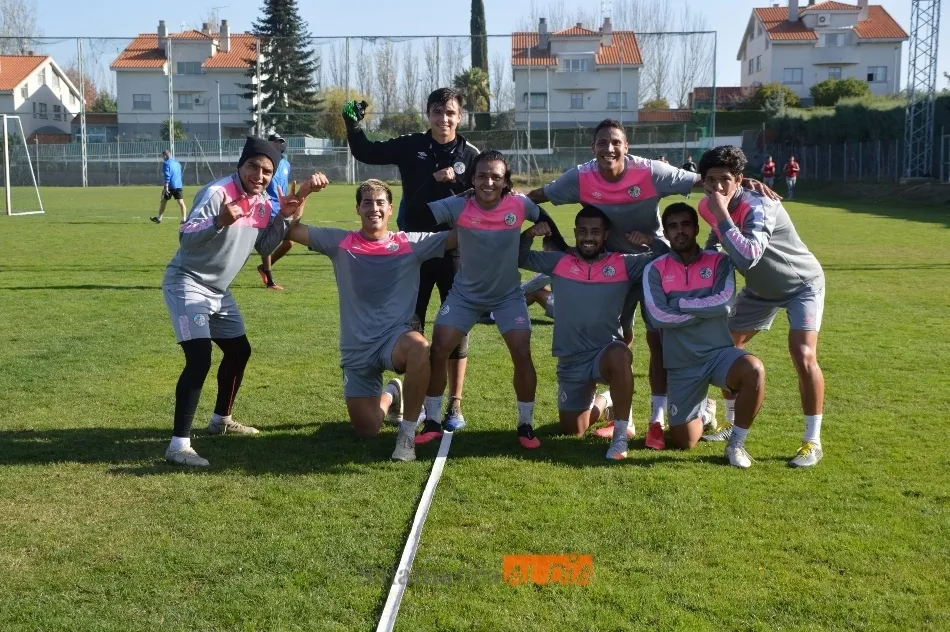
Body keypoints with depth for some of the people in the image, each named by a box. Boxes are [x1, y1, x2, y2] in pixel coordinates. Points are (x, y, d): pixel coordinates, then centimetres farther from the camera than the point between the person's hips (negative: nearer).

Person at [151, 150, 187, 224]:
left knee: (163, 201, 9)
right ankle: (184, 219, -15)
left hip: (170, 186, -5)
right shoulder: (177, 163, 18)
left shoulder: (166, 163, -4)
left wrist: (166, 186, -17)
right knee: (181, 202, -3)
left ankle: (158, 218, 19)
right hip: (179, 186, 5)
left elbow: (167, 176, -14)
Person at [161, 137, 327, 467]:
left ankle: (221, 420, 40)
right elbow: (185, 238, -30)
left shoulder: (262, 204, 3)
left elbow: (264, 247, 9)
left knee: (239, 351, 20)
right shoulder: (217, 192, -22)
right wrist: (219, 221, -48)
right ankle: (179, 443, -19)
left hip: (218, 291, 9)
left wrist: (285, 217, -5)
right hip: (187, 284, -9)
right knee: (199, 359, -22)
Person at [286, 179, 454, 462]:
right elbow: (290, 229, -2)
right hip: (356, 349, 2)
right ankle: (390, 395, 41)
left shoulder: (411, 243, -1)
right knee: (367, 431, 2)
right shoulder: (340, 242, 1)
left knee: (419, 347, -40)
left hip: (396, 338, -2)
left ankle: (407, 434, -21)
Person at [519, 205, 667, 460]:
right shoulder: (559, 262, 1)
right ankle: (603, 401, 46)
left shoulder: (623, 264, -3)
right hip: (570, 361, 3)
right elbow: (520, 257, 8)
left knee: (620, 355, -42)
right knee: (572, 431, 12)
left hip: (607, 353, -3)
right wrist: (530, 234, -7)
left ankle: (621, 433, -27)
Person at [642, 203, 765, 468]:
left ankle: (736, 443, -13)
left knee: (754, 369, -37)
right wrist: (705, 310, -11)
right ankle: (703, 412, 42)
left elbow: (724, 303, -18)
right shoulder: (655, 269, -2)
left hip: (720, 353, -1)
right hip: (682, 364, 1)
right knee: (683, 443, 3)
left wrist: (680, 304, -11)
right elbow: (659, 317, -15)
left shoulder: (719, 261, -2)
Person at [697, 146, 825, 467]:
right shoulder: (709, 207, -13)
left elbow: (747, 258, -49)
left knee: (803, 357, -22)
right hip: (760, 288, 7)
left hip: (802, 283, -7)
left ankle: (812, 441, -7)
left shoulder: (758, 207, -34)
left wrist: (722, 216, -46)